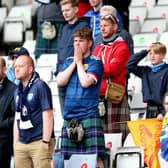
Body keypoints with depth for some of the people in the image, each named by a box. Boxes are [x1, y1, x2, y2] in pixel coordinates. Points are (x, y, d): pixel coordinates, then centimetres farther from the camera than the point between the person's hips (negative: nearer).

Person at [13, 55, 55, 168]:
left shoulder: (40, 86, -7)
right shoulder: (18, 91, 14)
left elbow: (48, 115, -12)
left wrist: (45, 142, -16)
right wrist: (15, 143, 15)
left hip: (39, 142, -7)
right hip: (21, 145, 7)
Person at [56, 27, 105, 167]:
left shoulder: (95, 62, 0)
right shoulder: (69, 61, 16)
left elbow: (85, 82, -15)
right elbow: (60, 81, 2)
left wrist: (79, 61, -2)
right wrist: (74, 62, 1)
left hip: (89, 117, -5)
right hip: (70, 117, 5)